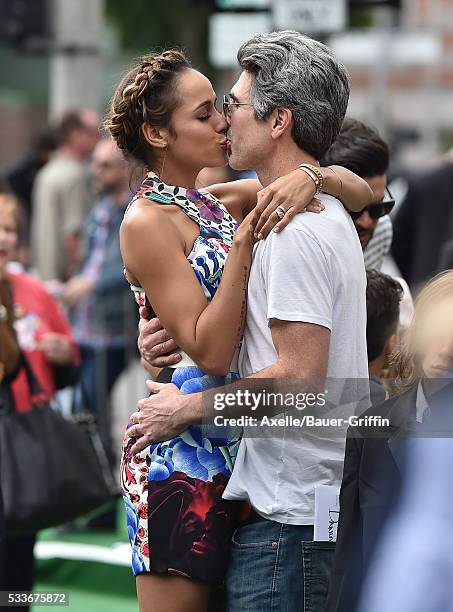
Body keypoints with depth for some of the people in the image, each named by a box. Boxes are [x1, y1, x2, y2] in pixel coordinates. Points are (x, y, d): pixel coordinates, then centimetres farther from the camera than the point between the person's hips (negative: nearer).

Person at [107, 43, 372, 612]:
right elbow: (210, 351, -20)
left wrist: (314, 175, -14)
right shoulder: (147, 221, -12)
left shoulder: (220, 202, 10)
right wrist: (246, 238, -21)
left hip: (229, 446, 8)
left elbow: (361, 193, 8)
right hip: (180, 451, -8)